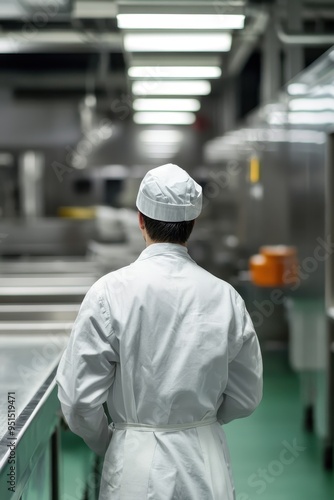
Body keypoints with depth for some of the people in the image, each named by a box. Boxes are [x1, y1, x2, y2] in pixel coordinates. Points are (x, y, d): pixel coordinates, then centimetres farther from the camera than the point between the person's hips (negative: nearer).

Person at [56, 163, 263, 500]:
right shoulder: (224, 296, -7)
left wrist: (104, 443, 8)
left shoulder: (111, 292, -14)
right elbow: (245, 397, 1)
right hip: (206, 463, 2)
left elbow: (78, 396, -11)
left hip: (136, 465, -2)